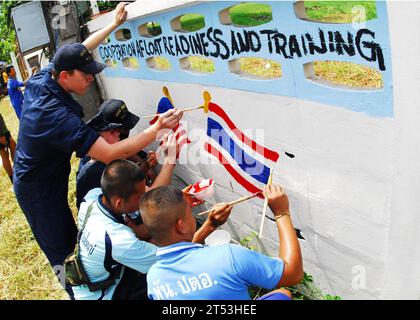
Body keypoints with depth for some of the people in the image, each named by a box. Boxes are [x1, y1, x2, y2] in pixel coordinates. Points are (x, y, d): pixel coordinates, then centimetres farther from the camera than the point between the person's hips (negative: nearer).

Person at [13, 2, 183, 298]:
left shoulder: (41, 78, -12)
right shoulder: (56, 115, -38)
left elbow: (78, 50, 5)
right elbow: (110, 154, -43)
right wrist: (157, 128, -41)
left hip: (33, 179, 9)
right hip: (40, 192, -9)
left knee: (67, 238, 24)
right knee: (62, 250, 5)